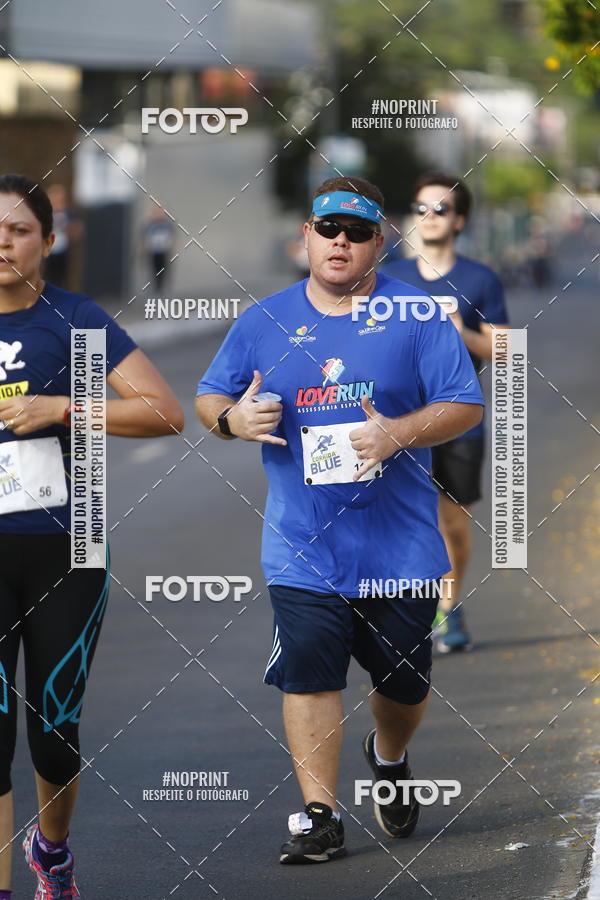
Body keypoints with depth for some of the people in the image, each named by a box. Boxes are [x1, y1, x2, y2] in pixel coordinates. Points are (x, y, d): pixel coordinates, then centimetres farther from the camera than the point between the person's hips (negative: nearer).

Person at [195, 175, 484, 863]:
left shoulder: (417, 315, 0)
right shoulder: (264, 321, 6)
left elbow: (465, 405, -3)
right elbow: (207, 397, 13)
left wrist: (398, 433, -20)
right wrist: (231, 418, -11)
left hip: (401, 543, 0)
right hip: (302, 545, 0)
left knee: (405, 679, 11)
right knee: (308, 675, -9)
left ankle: (388, 756, 42)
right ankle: (318, 814, -2)